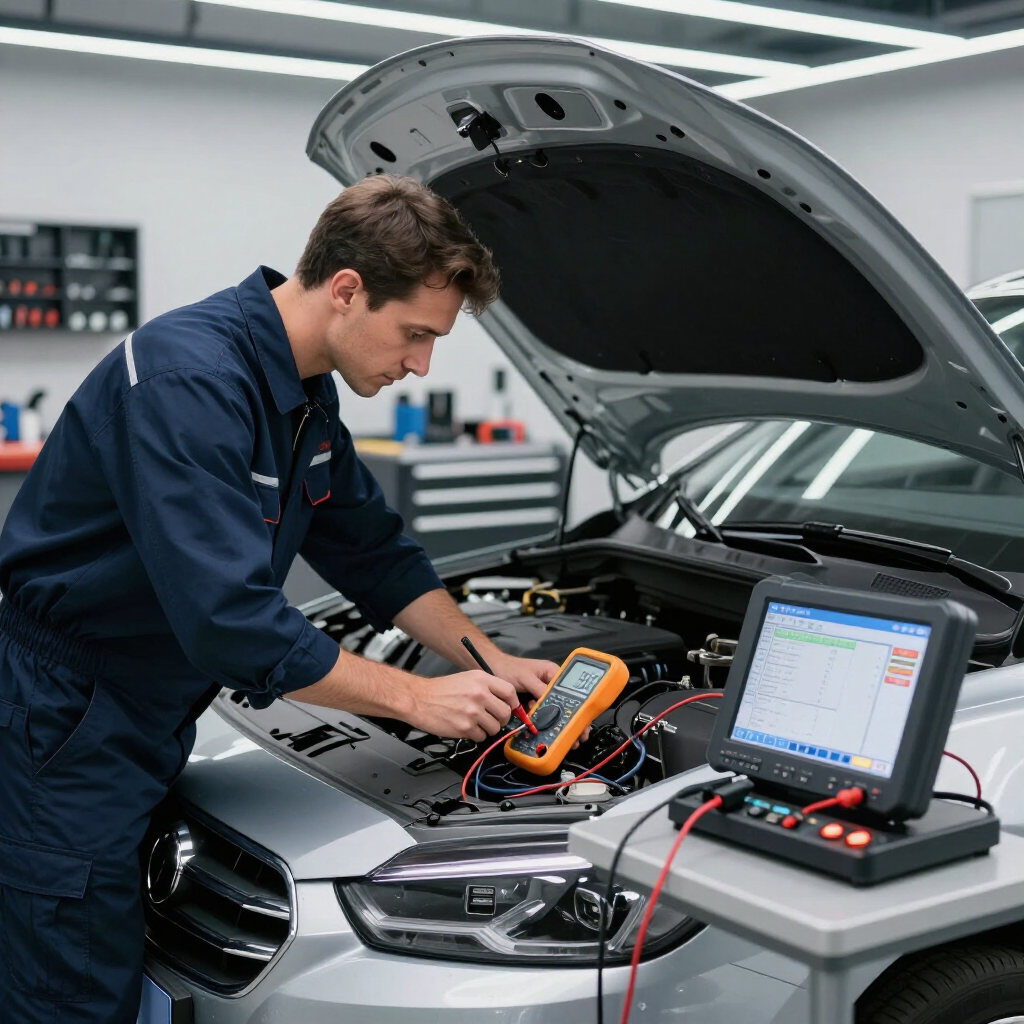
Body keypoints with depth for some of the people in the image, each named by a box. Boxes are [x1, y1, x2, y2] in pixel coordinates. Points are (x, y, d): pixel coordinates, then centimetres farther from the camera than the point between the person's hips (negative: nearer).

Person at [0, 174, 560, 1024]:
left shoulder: (308, 394, 5)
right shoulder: (191, 378, -27)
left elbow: (373, 552, 14)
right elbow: (230, 618, -32)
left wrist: (492, 662, 4)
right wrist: (419, 699, -23)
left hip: (149, 722, 9)